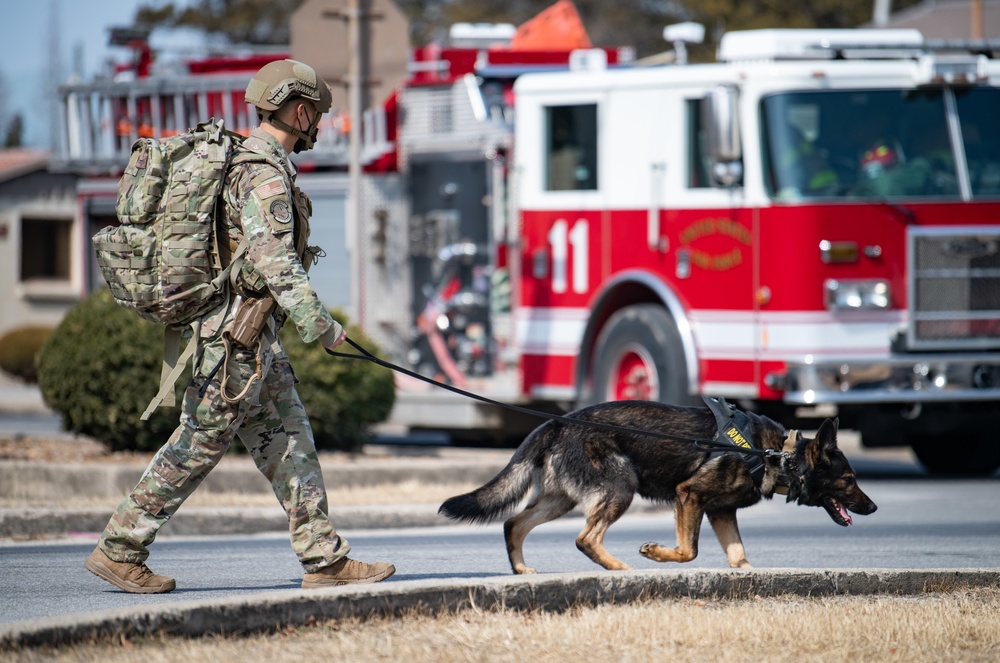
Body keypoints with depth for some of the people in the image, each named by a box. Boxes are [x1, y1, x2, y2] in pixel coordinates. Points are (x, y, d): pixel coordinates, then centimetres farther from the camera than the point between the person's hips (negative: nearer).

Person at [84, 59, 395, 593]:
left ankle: (324, 558, 10)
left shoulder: (245, 160, 15)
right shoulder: (264, 173, -17)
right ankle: (118, 551, 1)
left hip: (254, 339, 11)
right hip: (238, 336, -11)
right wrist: (321, 327, -20)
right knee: (196, 447, -4)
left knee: (288, 442, 9)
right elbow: (277, 263, -24)